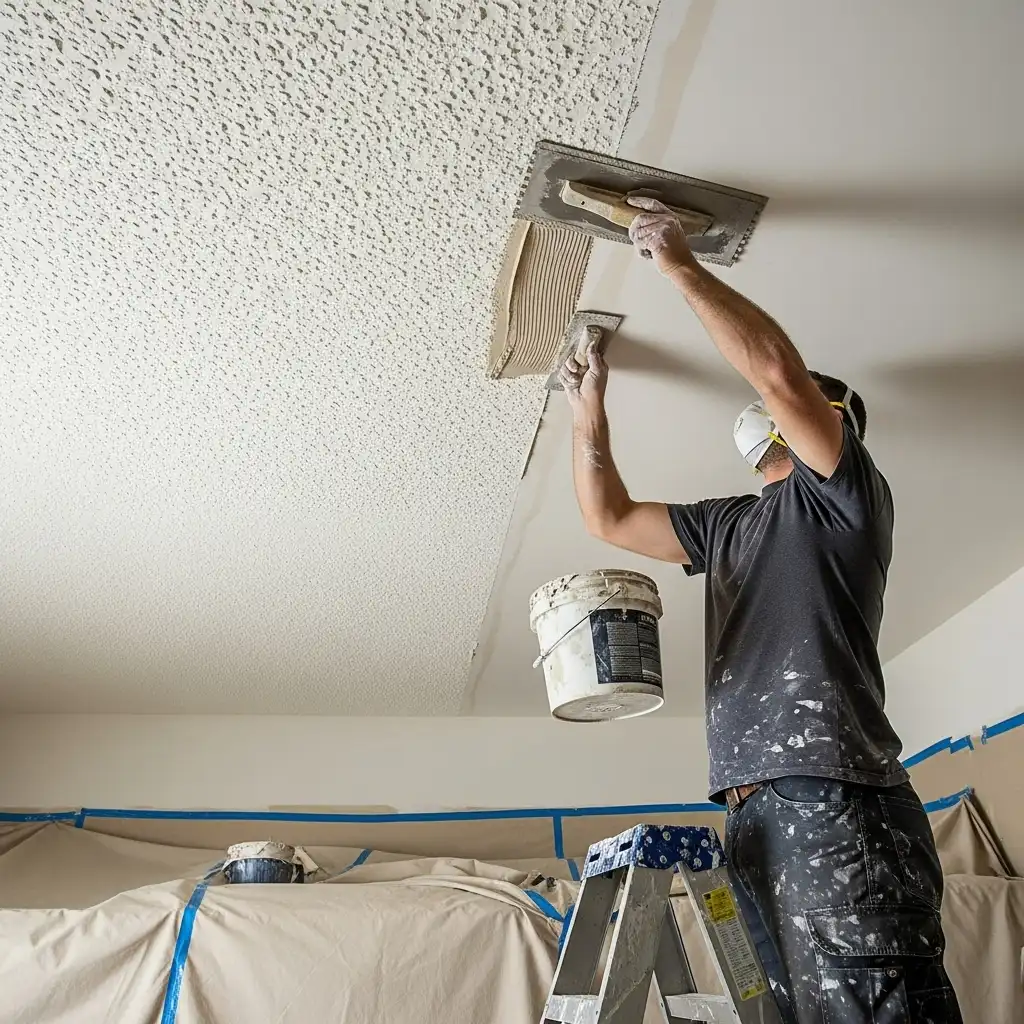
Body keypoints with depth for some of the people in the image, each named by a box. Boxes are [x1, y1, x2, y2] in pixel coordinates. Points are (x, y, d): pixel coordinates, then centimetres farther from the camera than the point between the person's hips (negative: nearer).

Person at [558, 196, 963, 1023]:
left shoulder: (844, 491, 7)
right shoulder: (729, 522, 28)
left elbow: (779, 369, -11)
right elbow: (609, 517, 32)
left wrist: (680, 266, -3)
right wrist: (591, 411, 28)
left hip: (833, 799, -7)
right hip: (756, 809, 7)